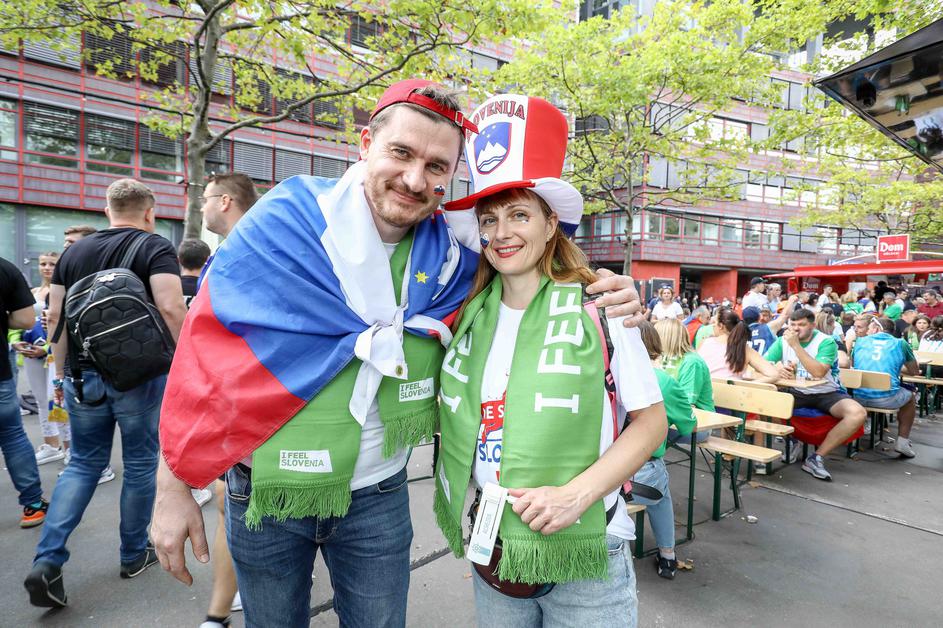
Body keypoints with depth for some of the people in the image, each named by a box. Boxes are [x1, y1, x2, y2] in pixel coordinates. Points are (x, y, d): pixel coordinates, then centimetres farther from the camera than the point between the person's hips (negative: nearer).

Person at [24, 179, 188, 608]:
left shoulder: (73, 251, 9)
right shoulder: (155, 247, -7)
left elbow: (55, 316, 9)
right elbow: (170, 308, -21)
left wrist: (60, 372, 17)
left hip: (83, 375, 5)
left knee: (83, 464, 18)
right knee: (140, 465, 11)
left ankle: (47, 561, 8)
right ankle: (135, 555, 26)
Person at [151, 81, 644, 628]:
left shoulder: (452, 252, -9)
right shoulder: (285, 222, -16)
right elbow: (206, 346, -11)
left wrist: (607, 299, -16)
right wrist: (173, 488, -7)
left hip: (379, 497, 2)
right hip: (266, 492, -1)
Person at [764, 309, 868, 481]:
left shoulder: (826, 342, -10)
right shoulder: (783, 340, -1)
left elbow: (819, 372, -27)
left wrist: (796, 345, -29)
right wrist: (777, 370, -31)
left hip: (826, 393, -1)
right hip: (795, 392, 1)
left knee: (858, 414, -28)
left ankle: (817, 457, -15)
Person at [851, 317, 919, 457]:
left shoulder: (860, 341, 15)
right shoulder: (901, 343, 10)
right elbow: (914, 372, 22)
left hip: (858, 397, 2)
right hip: (886, 399, -1)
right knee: (910, 397, 32)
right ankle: (902, 442, 24)